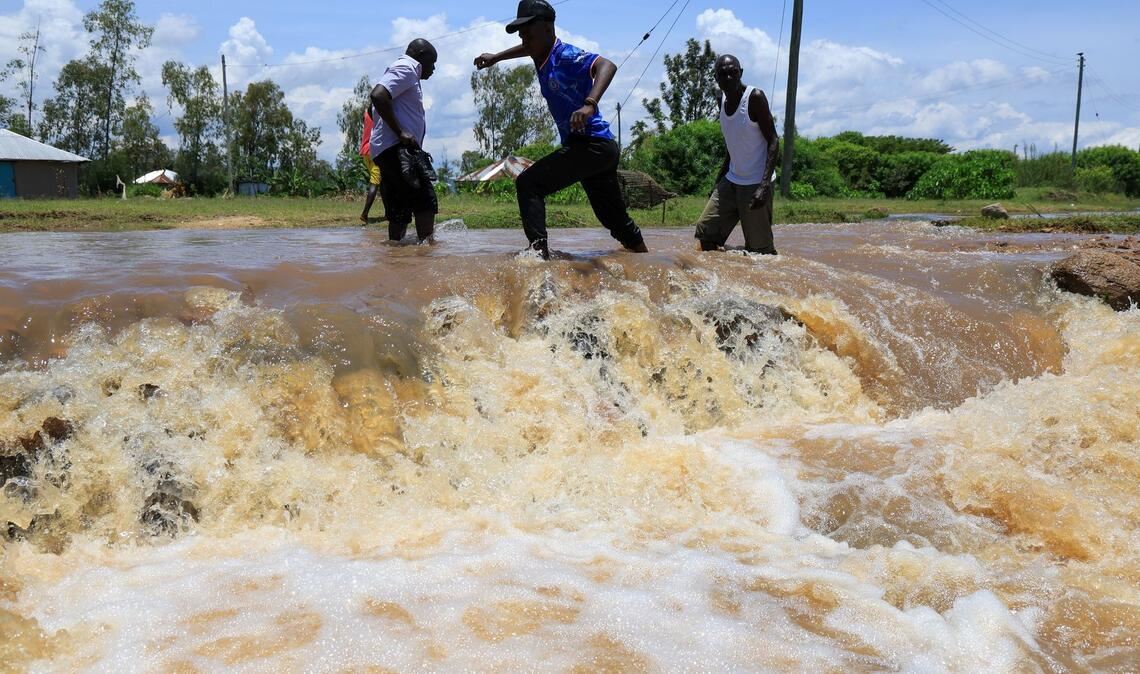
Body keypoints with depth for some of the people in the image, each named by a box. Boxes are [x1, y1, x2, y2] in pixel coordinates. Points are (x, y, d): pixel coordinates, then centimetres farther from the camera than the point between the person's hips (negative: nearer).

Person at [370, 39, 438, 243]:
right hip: (395, 148, -10)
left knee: (400, 212, 7)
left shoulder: (405, 70, 27)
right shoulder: (406, 69, -4)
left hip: (387, 151, 10)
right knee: (426, 203, -15)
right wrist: (401, 133, -22)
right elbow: (378, 95, -20)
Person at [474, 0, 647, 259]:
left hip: (591, 143, -10)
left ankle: (540, 251, -25)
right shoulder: (544, 56, 13)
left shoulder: (565, 56, -11)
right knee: (615, 219, 17)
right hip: (601, 149, 10)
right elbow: (528, 49, 39)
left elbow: (607, 65, -29)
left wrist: (589, 105, -43)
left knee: (528, 183, -14)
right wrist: (496, 58, 40)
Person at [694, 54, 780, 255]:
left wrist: (765, 185, -25)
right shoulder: (723, 100, 10)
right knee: (705, 230, 1)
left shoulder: (755, 97, -12)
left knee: (759, 249, -7)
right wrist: (718, 180, 19)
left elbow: (773, 141, -15)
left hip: (755, 184, -7)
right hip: (731, 180, 7)